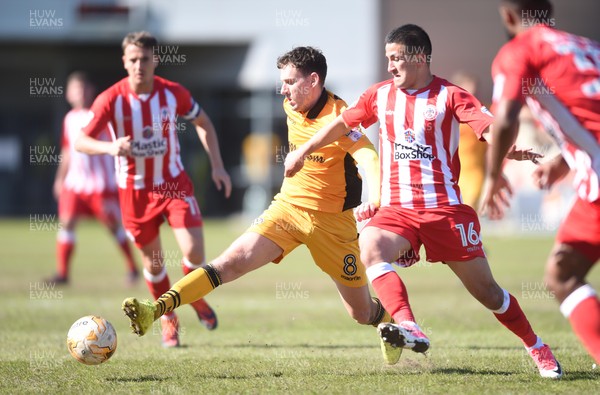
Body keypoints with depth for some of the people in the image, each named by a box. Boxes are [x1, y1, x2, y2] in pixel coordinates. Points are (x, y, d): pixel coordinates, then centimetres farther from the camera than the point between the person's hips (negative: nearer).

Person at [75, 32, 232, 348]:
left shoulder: (173, 93, -9)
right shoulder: (111, 99, -16)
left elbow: (203, 123, 9)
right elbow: (80, 141, -22)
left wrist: (217, 166, 1)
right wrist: (110, 147, -42)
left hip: (173, 182, 1)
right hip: (135, 189, -1)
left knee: (194, 251, -14)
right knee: (153, 260, 8)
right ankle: (168, 319, 32)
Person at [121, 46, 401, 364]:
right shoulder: (291, 107, 3)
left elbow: (370, 159, -35)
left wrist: (374, 202, -52)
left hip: (331, 220, -5)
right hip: (287, 207, 5)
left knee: (362, 312, 7)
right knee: (232, 261, -18)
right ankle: (157, 309, -30)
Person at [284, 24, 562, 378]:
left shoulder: (450, 95, -5)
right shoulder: (380, 95, 10)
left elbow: (488, 125, -20)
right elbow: (342, 124, 25)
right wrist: (304, 151, 30)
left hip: (445, 209, -3)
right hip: (397, 209, 3)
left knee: (485, 289, 1)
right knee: (370, 247, -31)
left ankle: (538, 349, 23)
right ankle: (410, 330, -44)